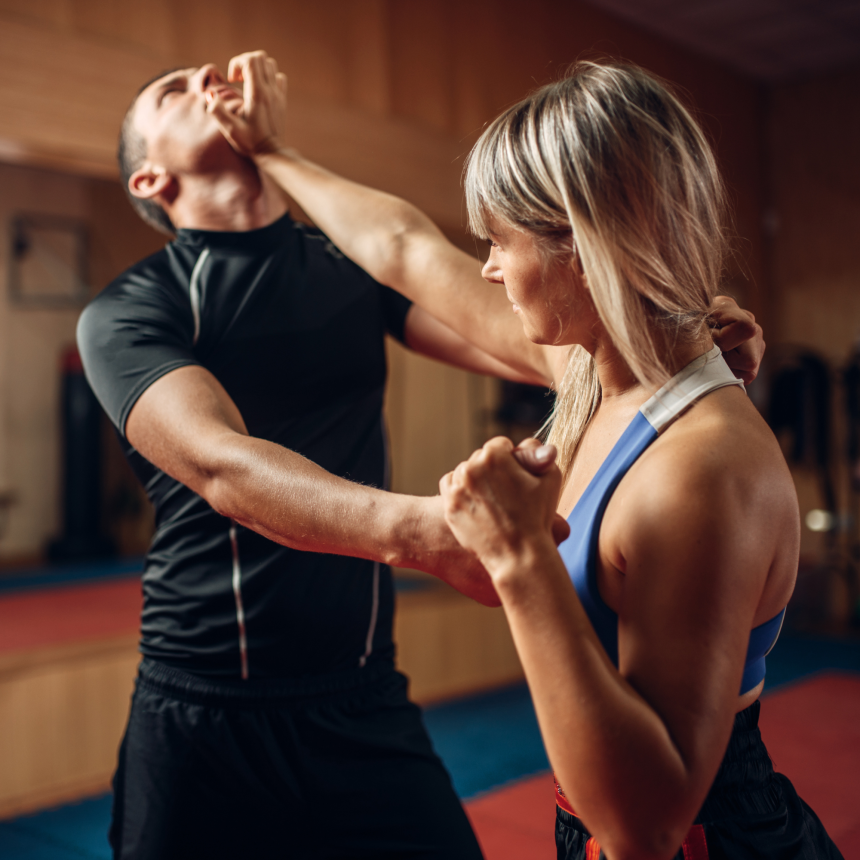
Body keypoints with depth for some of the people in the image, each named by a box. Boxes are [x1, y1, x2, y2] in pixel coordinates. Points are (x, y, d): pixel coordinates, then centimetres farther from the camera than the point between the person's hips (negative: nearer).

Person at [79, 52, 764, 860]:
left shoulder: (359, 264, 9)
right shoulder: (128, 309, -5)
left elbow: (509, 329, -7)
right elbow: (219, 463, -24)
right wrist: (418, 528, -41)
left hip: (364, 702, 3)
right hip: (203, 721, -2)